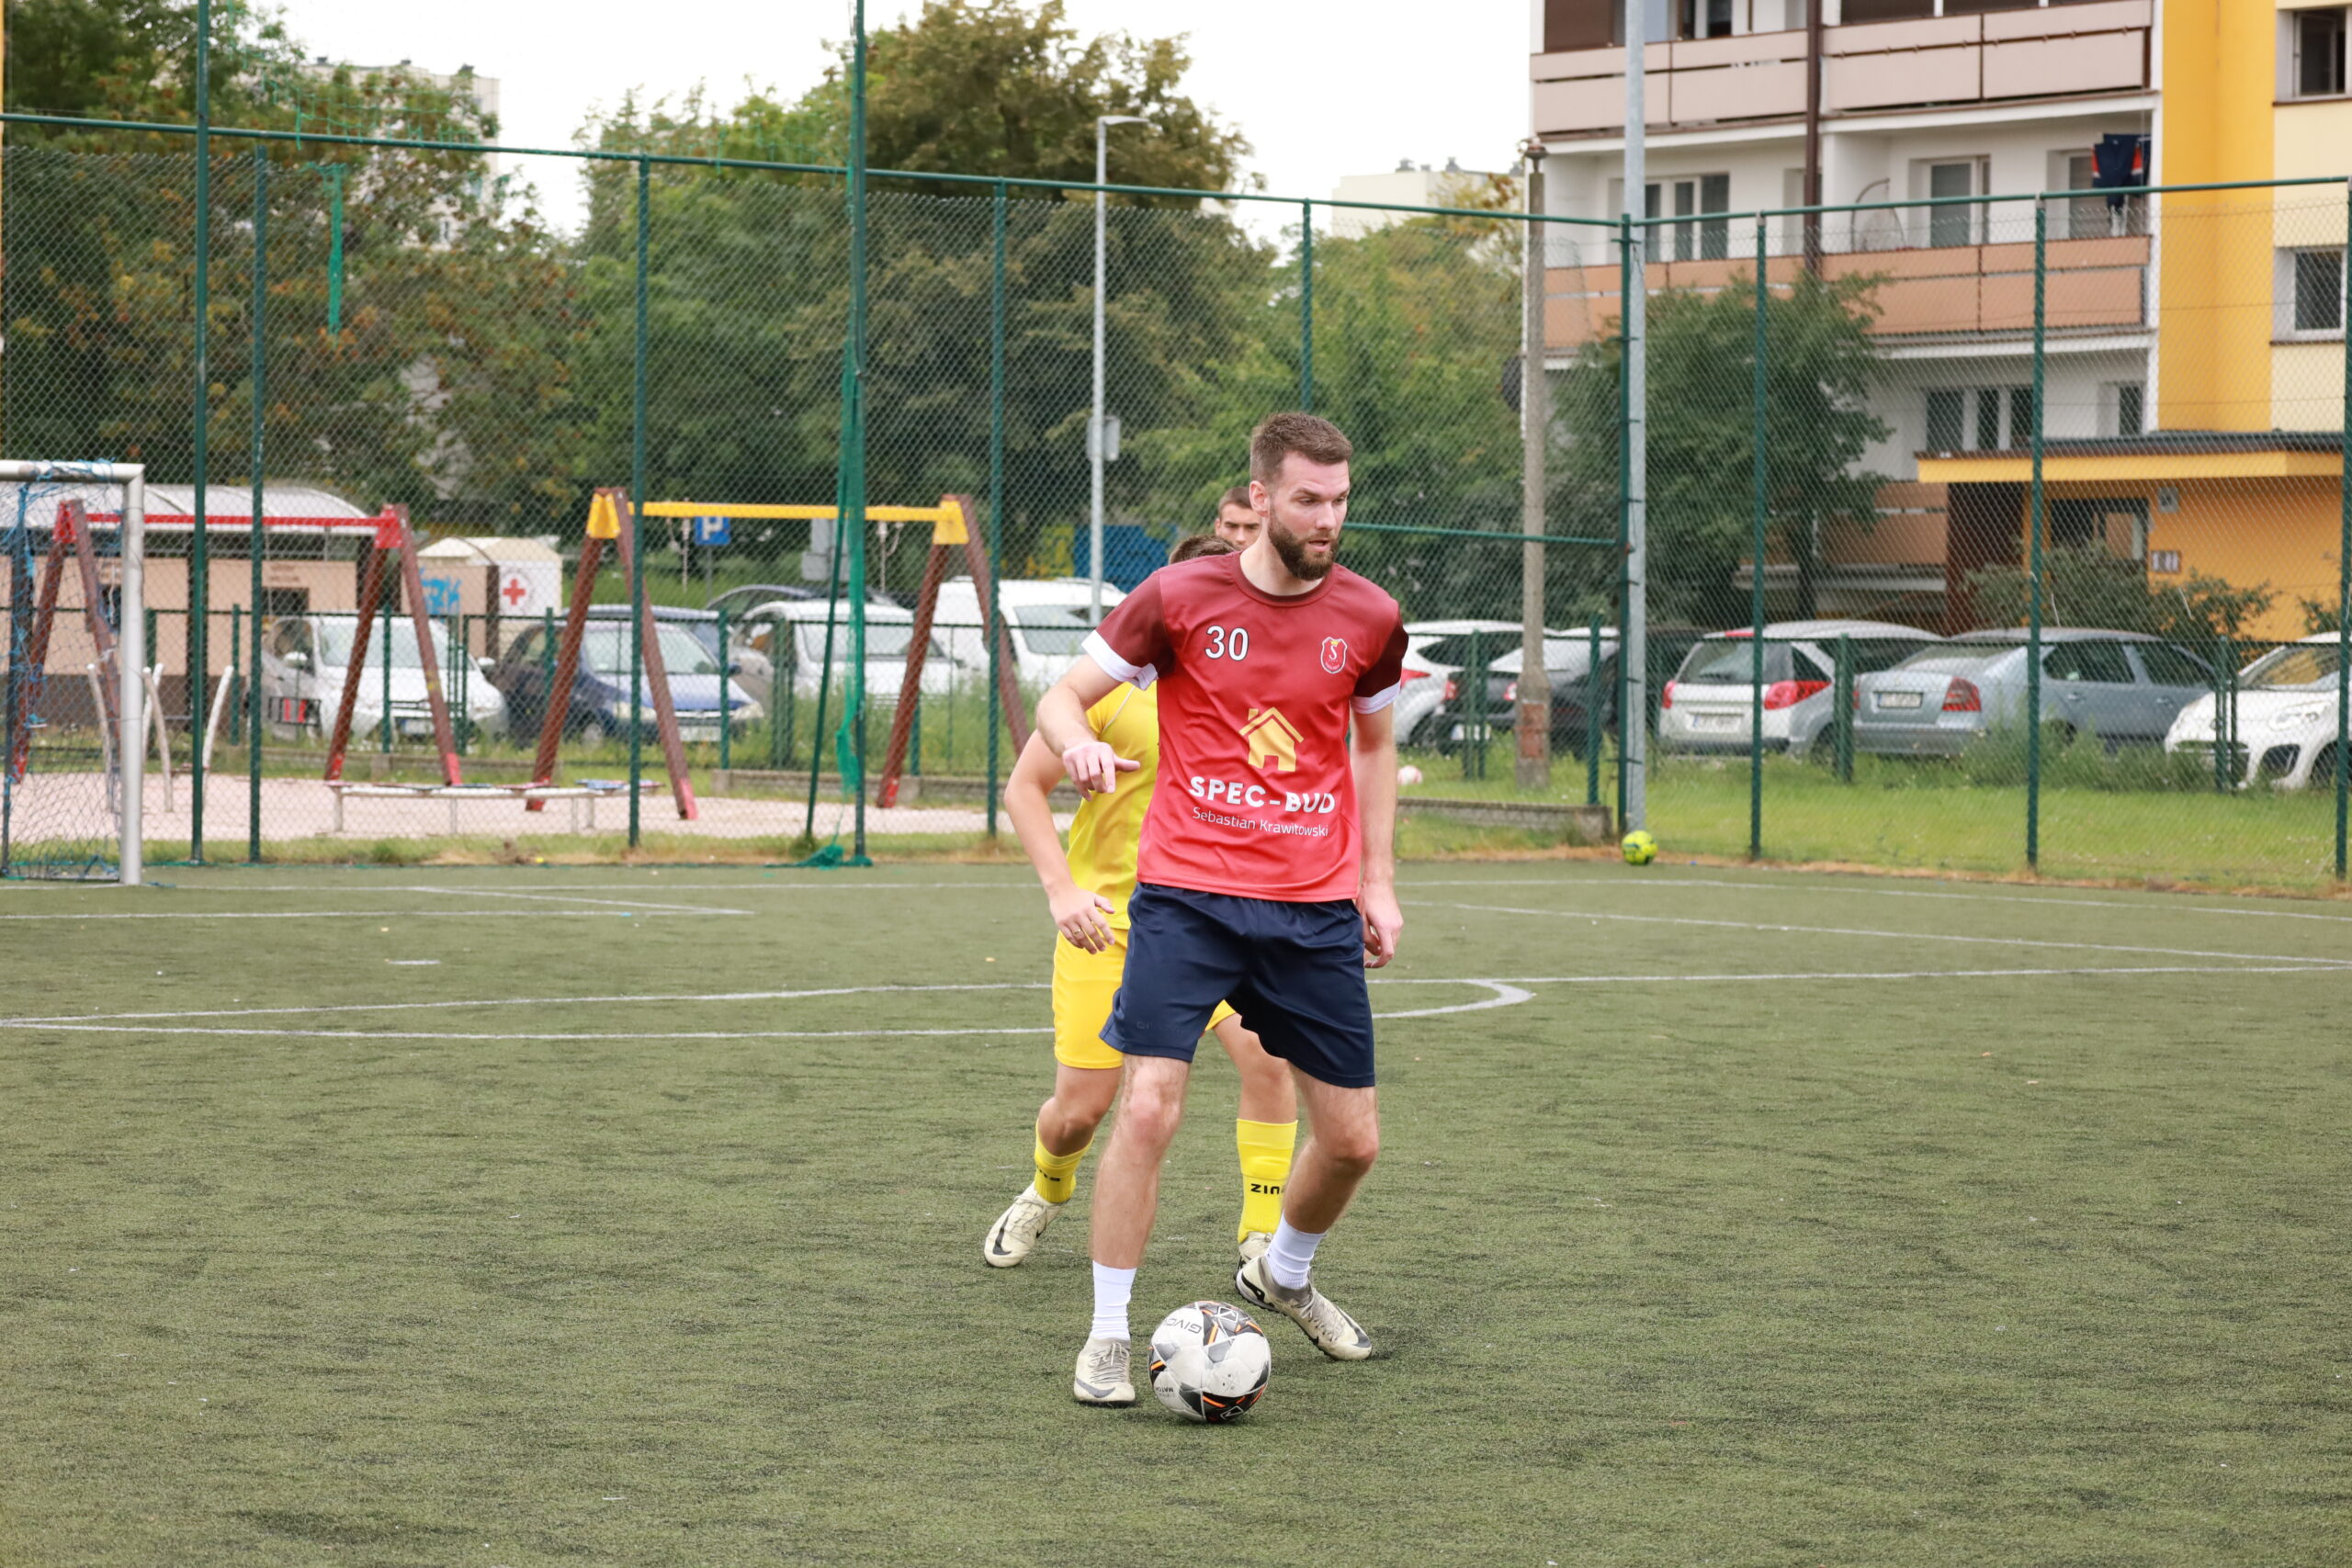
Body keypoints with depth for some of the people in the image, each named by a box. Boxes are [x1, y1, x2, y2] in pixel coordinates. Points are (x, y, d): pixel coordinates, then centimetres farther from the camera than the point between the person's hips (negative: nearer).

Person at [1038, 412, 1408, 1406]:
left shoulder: (1369, 620, 3)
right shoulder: (1180, 598, -5)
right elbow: (1060, 699, 0)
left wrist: (1379, 884, 13)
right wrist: (1080, 744, -24)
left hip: (1316, 911, 3)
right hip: (1187, 897, -3)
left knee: (1353, 1138, 6)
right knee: (1148, 1108, -17)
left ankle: (1284, 1274, 37)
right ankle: (1108, 1336, -3)